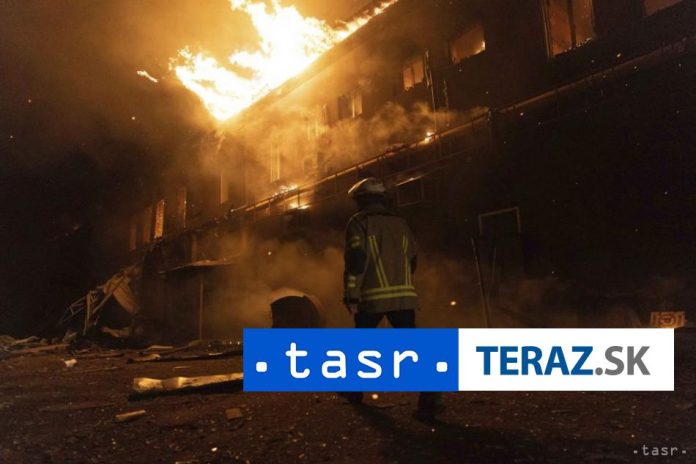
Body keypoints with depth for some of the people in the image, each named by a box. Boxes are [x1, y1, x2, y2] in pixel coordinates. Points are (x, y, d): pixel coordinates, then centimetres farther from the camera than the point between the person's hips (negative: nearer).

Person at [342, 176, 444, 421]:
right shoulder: (400, 223, 17)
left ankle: (354, 390, 31)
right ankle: (430, 397, -17)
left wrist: (351, 295, -7)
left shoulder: (359, 223, 2)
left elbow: (356, 260, -9)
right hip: (404, 295, 4)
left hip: (373, 296, -3)